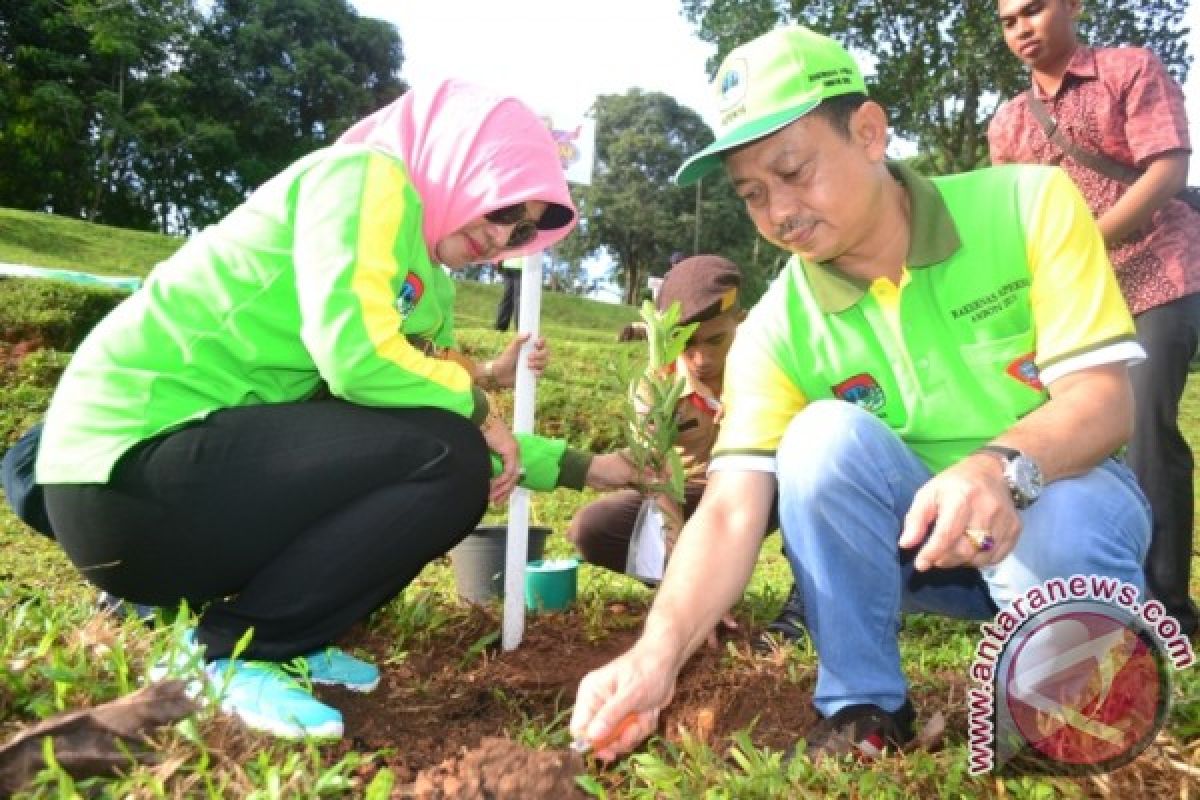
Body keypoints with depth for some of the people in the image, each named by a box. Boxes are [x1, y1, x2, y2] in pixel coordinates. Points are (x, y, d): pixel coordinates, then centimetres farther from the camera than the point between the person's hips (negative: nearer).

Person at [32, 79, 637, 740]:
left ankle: (279, 634, 9)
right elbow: (356, 355, -25)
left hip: (203, 451, 9)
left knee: (448, 456, 8)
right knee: (448, 460, -19)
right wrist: (474, 400, -9)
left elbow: (466, 432, 17)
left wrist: (580, 467, 15)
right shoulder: (368, 176, -10)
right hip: (129, 465, -9)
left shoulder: (429, 290, 15)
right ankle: (235, 648, -4)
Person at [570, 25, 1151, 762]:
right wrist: (660, 651, -38)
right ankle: (864, 708, -11)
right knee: (824, 435, -28)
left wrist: (1003, 467, -41)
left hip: (1056, 496, -1)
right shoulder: (776, 329, -12)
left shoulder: (1030, 204, -14)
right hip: (908, 533, 1)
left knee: (1060, 536, -36)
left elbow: (1106, 398, -19)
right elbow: (732, 508, -21)